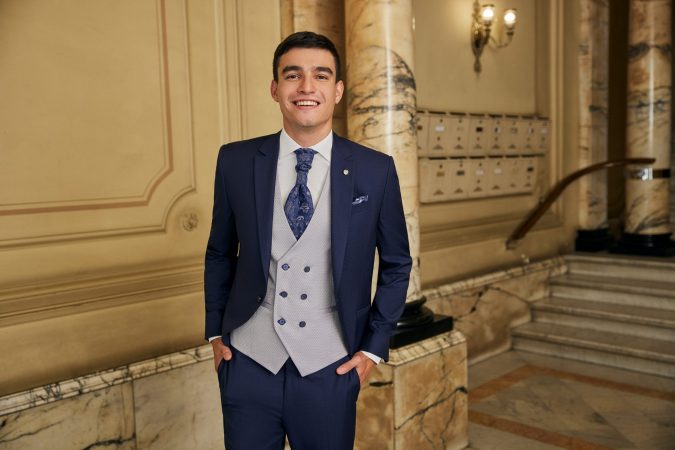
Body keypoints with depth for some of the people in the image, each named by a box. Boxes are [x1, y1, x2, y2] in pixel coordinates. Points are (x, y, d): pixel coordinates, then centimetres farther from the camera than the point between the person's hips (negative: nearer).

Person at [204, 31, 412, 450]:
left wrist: (374, 347, 0)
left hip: (329, 369, 0)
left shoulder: (376, 171, -6)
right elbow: (220, 253, 8)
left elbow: (396, 264, 3)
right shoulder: (236, 161, -3)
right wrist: (215, 331, 7)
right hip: (248, 363, 1)